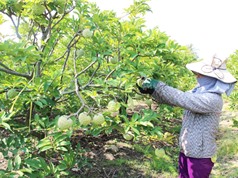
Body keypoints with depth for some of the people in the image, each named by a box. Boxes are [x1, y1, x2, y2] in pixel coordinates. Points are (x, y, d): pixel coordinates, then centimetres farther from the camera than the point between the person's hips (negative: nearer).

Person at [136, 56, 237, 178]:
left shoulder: (213, 100, -24)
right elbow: (173, 99, 3)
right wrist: (151, 91, -10)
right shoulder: (197, 92, 3)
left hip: (199, 155, -8)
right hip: (186, 150, 8)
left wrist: (158, 86, -27)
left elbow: (182, 99, -32)